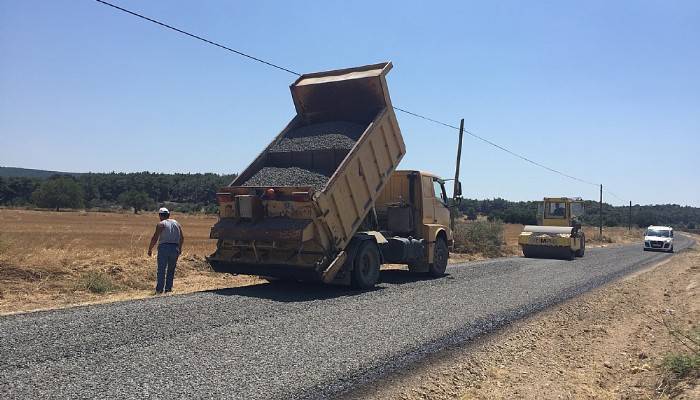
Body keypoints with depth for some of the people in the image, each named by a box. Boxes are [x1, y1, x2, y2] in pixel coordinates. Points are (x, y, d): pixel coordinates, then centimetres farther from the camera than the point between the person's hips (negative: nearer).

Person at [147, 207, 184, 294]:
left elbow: (155, 238, -9)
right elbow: (182, 238, 15)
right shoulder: (176, 223, 13)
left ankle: (159, 289, -6)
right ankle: (168, 288, 10)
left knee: (161, 270, -2)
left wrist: (150, 249, -1)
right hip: (175, 248, 5)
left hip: (164, 248, -4)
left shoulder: (161, 224, -3)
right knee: (171, 270, 12)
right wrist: (180, 248, 26)